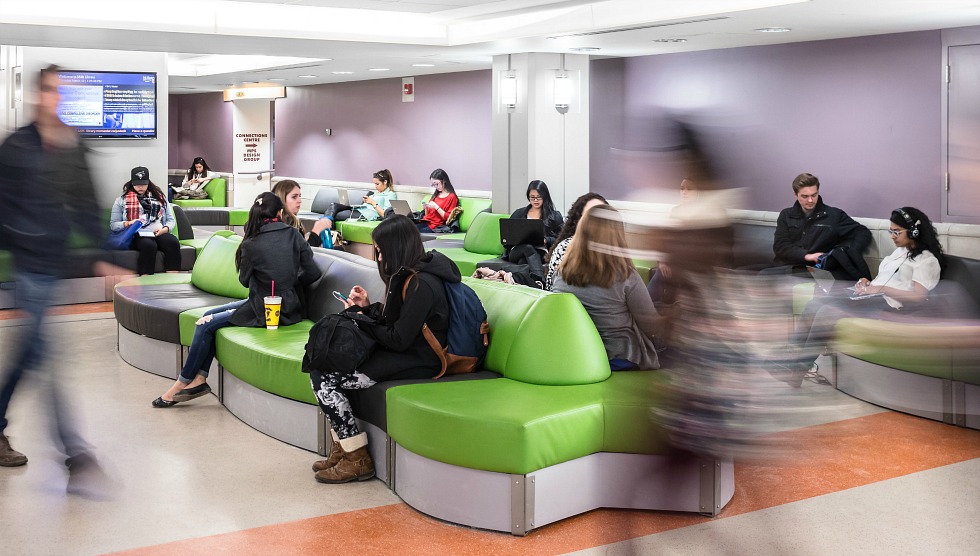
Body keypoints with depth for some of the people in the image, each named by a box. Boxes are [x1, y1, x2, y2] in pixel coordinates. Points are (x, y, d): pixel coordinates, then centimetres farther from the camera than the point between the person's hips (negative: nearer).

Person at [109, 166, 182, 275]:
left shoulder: (159, 197, 24)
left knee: (173, 242, -33)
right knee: (149, 245, -39)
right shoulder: (122, 200, 17)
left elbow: (171, 220, 20)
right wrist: (128, 224, -10)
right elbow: (113, 225, 12)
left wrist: (165, 229, -3)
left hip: (159, 234, 3)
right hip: (136, 236, -2)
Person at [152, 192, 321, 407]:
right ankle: (199, 378, 5)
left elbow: (244, 280, 2)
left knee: (206, 324, 1)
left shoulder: (251, 245, -14)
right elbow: (312, 273, -3)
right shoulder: (293, 235, -2)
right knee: (209, 317, 12)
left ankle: (183, 382, 9)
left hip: (265, 312, -7)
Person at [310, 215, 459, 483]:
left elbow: (398, 340, -20)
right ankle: (342, 449, 6)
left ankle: (357, 460, -4)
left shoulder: (421, 285, -22)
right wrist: (368, 307, 6)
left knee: (322, 377, -14)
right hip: (403, 351, 11)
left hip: (416, 363, -11)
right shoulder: (408, 275, 9)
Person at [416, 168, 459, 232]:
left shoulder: (451, 197, 1)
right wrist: (426, 207, 5)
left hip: (435, 226, -7)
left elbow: (449, 218, -8)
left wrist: (436, 207, -13)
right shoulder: (436, 194, 23)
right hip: (425, 222, 7)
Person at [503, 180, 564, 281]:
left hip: (540, 253, 0)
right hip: (516, 251, 0)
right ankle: (540, 279, -60)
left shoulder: (555, 216, 17)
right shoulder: (519, 213, 25)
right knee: (527, 246, -37)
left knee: (523, 261, -36)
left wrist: (545, 240, -11)